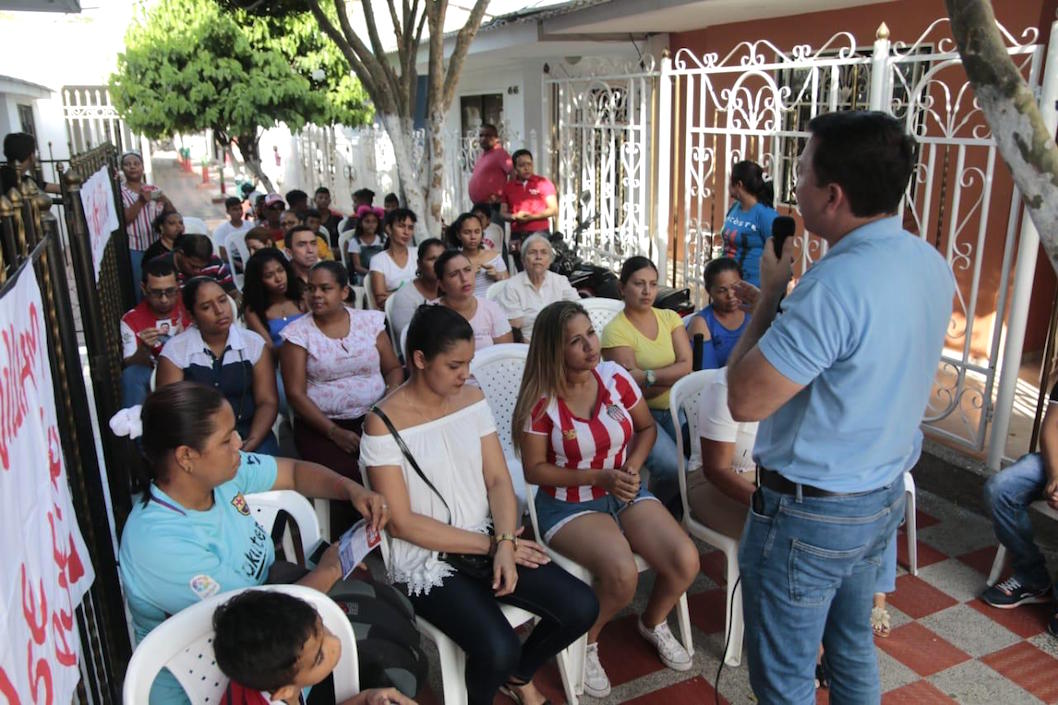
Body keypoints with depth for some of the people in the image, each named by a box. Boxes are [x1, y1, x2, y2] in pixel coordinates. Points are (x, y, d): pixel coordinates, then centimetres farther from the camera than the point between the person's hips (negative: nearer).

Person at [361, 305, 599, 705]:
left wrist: (504, 543, -16)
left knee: (582, 608, -9)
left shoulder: (472, 399, 3)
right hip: (425, 560, -5)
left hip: (487, 541, 6)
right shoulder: (384, 424, -14)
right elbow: (402, 523, -14)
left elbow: (498, 480, 2)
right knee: (499, 649, -27)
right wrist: (492, 545, -14)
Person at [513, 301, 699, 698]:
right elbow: (534, 470, -11)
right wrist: (600, 477, -19)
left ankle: (653, 623, 19)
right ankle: (585, 642, 4)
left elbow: (646, 428, 9)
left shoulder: (616, 377, -7)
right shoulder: (540, 400, -17)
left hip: (626, 493, 4)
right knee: (622, 574, -30)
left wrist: (632, 467, -11)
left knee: (685, 562, -16)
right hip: (569, 505, -4)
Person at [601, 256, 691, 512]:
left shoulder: (670, 318, 8)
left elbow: (686, 365, -4)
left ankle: (681, 513, 9)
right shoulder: (616, 330, -8)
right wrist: (672, 376, -11)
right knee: (671, 466, -27)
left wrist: (648, 376, -16)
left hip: (674, 408, 5)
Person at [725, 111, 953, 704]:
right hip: (884, 498, 9)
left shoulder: (835, 284, -29)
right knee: (854, 648, 27)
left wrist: (770, 294, -15)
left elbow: (744, 400, -25)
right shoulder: (932, 265, -1)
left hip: (809, 515, -8)